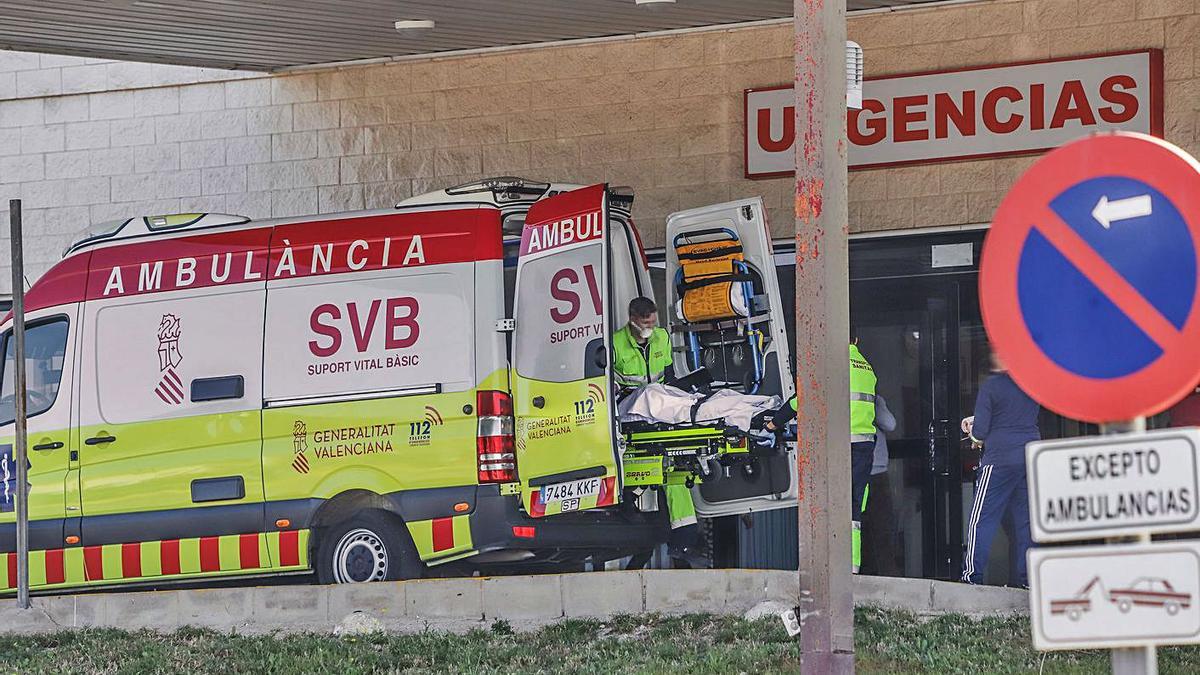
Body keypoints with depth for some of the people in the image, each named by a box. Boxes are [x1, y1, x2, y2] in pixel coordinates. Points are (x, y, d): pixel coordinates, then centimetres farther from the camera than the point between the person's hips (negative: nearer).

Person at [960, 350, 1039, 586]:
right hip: (1032, 457, 5)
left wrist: (975, 436, 14)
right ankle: (1028, 575, 5)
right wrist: (975, 420, 25)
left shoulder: (991, 386, -8)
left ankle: (973, 574, -4)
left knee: (981, 519, 0)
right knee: (1026, 519, 8)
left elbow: (980, 431, -9)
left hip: (1000, 459, -5)